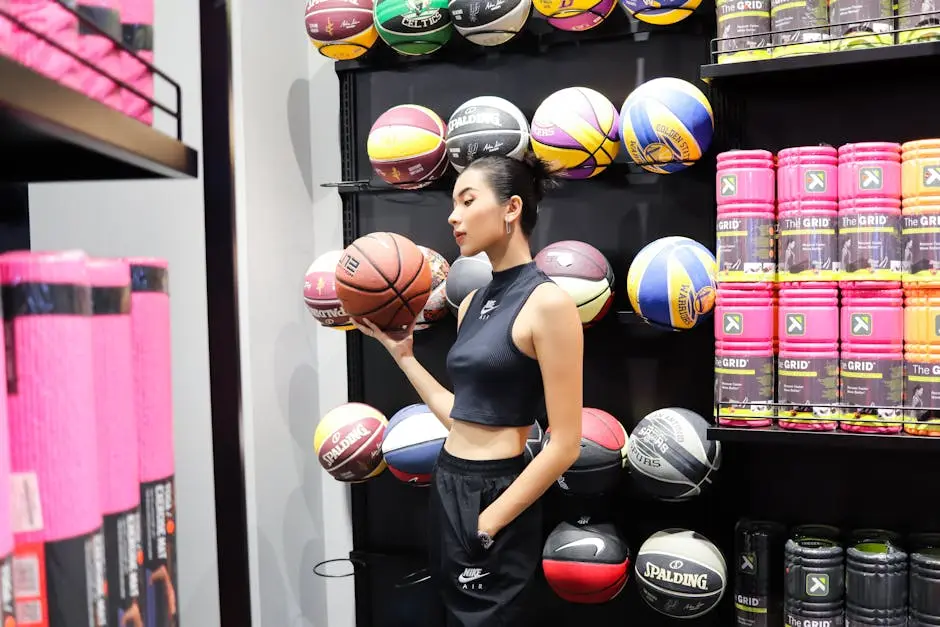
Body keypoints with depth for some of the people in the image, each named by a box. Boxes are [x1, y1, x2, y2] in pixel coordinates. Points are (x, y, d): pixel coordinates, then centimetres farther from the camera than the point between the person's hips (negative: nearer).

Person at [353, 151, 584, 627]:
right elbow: (460, 415, 8)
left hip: (493, 494, -8)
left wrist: (488, 523, -13)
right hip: (447, 485, 8)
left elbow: (564, 445, -17)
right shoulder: (472, 303, 8)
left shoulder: (547, 302, -16)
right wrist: (402, 353, 9)